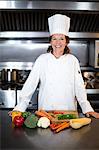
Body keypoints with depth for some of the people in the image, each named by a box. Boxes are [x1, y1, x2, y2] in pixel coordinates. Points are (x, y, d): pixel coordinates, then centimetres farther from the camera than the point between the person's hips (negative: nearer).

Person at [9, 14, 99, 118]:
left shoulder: (72, 60, 1)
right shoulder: (42, 59, -2)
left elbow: (79, 87, 3)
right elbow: (30, 84, -3)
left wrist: (88, 109, -3)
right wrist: (19, 108, -8)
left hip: (68, 111, 1)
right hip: (45, 111, -1)